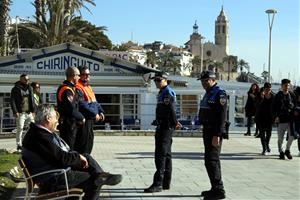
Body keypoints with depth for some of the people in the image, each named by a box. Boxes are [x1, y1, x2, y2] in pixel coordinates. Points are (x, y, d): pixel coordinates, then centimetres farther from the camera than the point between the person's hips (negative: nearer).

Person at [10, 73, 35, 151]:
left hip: (29, 112, 6)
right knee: (20, 128, -6)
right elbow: (12, 101, -6)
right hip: (20, 113, -5)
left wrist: (33, 110, 9)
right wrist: (15, 112, -14)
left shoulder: (29, 88, 14)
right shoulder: (16, 89, -3)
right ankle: (19, 145, 2)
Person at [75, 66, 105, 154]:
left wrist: (101, 112, 7)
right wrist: (94, 114, -19)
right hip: (84, 120, -10)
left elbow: (95, 102, 21)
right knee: (83, 143, -8)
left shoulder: (88, 87, 18)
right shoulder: (78, 88, -14)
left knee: (90, 140, 16)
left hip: (91, 119, 10)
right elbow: (83, 105, -22)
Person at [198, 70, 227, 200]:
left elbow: (222, 116, -20)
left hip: (214, 133, -10)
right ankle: (216, 189, 20)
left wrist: (217, 135, -25)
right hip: (207, 131, 10)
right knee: (213, 160, 13)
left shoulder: (219, 94, -13)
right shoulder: (208, 94, 18)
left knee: (211, 160, -12)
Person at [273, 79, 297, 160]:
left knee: (292, 136, -4)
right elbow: (274, 107, 0)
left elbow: (295, 105, 13)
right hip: (281, 119, -2)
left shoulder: (292, 95, 7)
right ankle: (281, 152, 21)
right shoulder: (278, 95, 1)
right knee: (280, 138, 4)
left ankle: (287, 150, 18)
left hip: (290, 119, 2)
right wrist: (276, 116, -11)